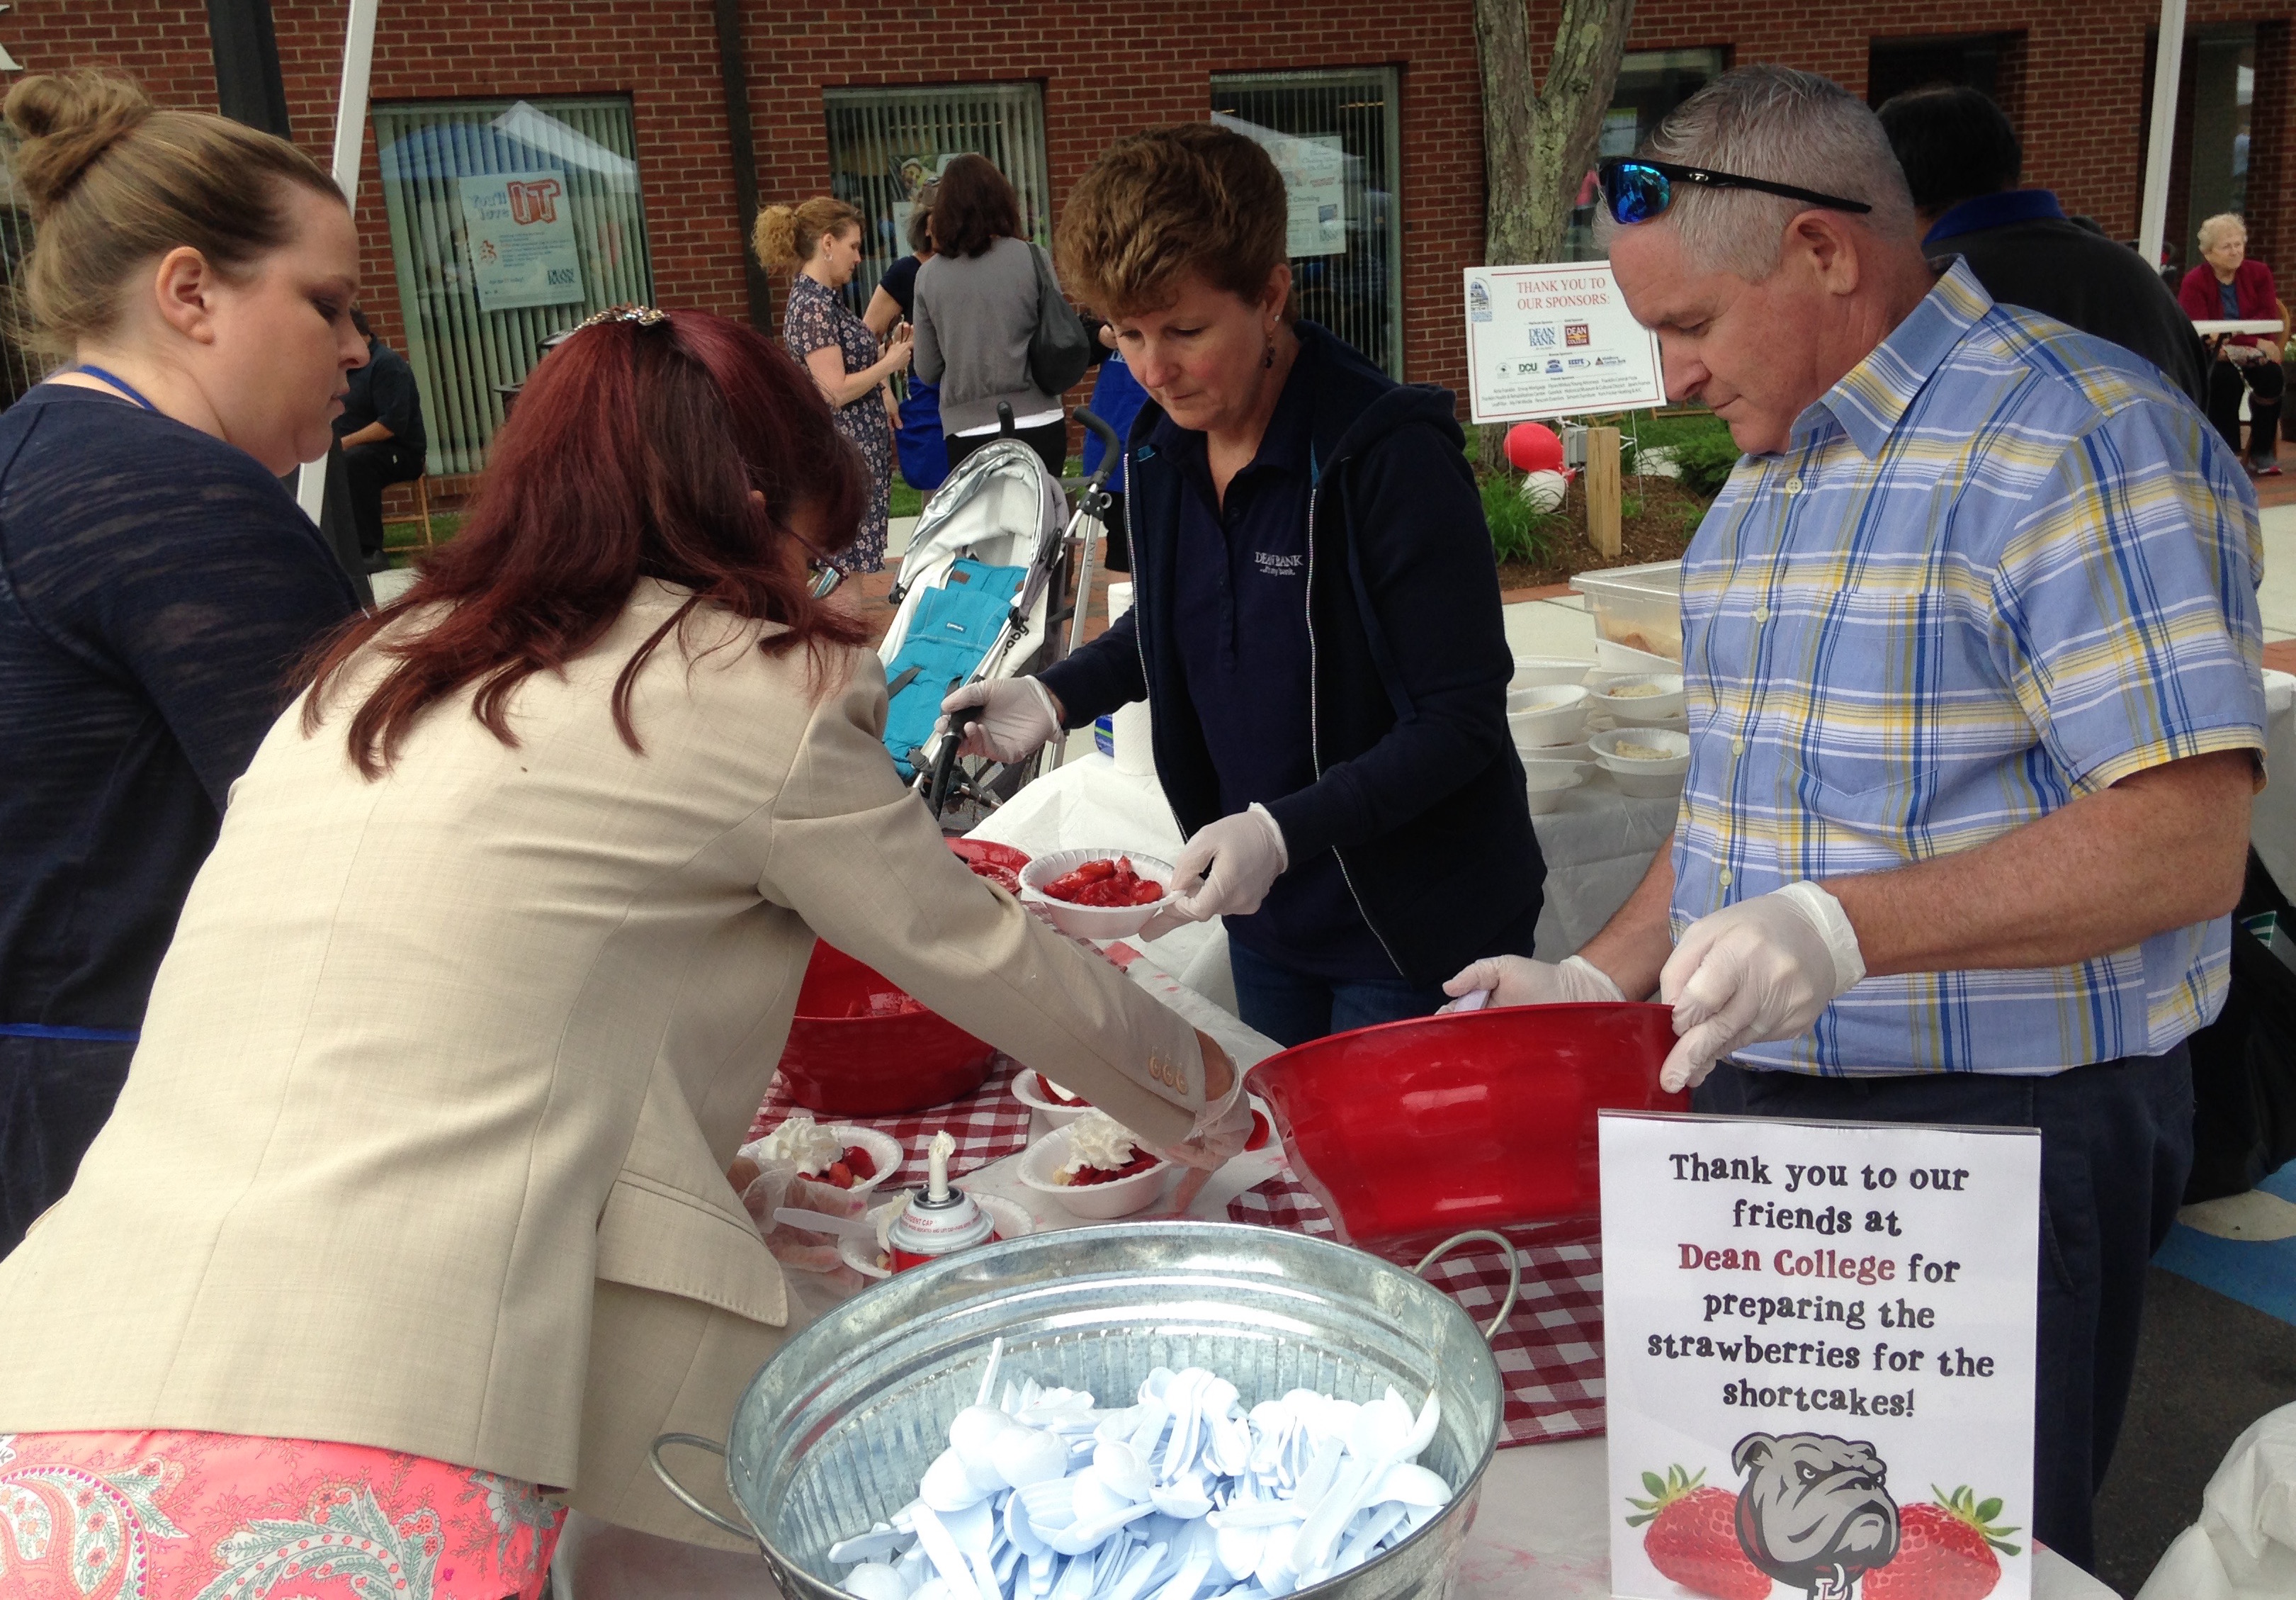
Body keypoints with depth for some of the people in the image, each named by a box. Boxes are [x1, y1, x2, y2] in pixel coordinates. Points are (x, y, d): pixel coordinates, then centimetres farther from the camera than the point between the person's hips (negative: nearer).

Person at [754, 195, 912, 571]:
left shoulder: (826, 299, 14)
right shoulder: (812, 305, -16)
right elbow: (835, 392, -20)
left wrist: (887, 350, 9)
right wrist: (888, 364, -9)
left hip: (864, 446, 10)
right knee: (855, 569, -9)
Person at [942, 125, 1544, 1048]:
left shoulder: (1392, 457, -23)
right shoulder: (1162, 447, -1)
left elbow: (1463, 719, -21)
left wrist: (1282, 831, -31)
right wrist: (1056, 695, 0)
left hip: (1418, 929, -6)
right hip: (1265, 914, 7)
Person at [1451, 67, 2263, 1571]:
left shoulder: (2077, 439, -15)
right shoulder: (1766, 475, 12)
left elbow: (2185, 841, -21)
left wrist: (1846, 927, -30)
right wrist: (1601, 982, 8)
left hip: (2004, 1124, -7)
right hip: (1759, 1103, 8)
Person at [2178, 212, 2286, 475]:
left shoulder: (2259, 273, 5)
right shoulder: (2194, 282, -7)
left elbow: (2270, 319, -5)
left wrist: (2242, 340, -23)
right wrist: (2255, 341, -21)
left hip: (2254, 353, 3)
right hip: (2209, 355, -3)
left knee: (2273, 377, -28)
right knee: (2226, 376, -35)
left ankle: (2262, 453, -12)